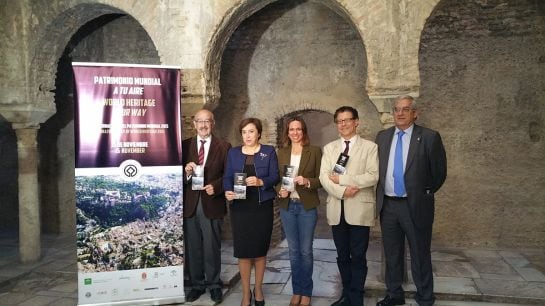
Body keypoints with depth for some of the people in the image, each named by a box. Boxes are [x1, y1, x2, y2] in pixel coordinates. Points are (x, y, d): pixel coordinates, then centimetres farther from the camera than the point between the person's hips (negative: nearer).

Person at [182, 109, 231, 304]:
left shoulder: (224, 147, 0)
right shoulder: (185, 145, 6)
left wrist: (215, 186, -17)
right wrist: (186, 173, -18)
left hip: (212, 204, -2)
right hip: (190, 205, 2)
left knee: (212, 247, 8)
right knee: (193, 248, 12)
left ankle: (214, 285, 25)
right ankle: (197, 284, 28)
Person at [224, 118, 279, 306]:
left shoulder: (269, 152, 3)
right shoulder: (233, 153, 9)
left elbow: (275, 177, -3)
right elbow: (227, 177, 3)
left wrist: (261, 182, -22)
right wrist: (228, 191, -17)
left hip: (262, 206, -1)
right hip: (240, 207, 1)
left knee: (260, 249, 8)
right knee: (242, 250, 2)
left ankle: (258, 289, 27)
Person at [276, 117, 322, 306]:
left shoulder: (314, 151, -3)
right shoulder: (281, 152, 7)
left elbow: (321, 179, -3)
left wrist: (307, 182, -22)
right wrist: (280, 191, -10)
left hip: (307, 207, -3)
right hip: (287, 206, 3)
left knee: (306, 250, 5)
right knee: (293, 250, 12)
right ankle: (296, 290, 26)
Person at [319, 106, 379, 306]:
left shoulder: (369, 147, 1)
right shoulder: (329, 148, 12)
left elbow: (373, 176, -12)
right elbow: (323, 177, 1)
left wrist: (341, 179, -12)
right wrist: (341, 191, -16)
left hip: (359, 209, -4)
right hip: (336, 209, 4)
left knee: (358, 257, 3)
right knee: (342, 256, 14)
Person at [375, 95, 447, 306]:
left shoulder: (429, 137, -7)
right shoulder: (382, 136, 6)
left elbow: (439, 172, -2)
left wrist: (424, 194, 4)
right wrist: (381, 195, 10)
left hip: (415, 206, -4)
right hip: (387, 205, 4)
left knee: (420, 255, 8)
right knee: (392, 255, 17)